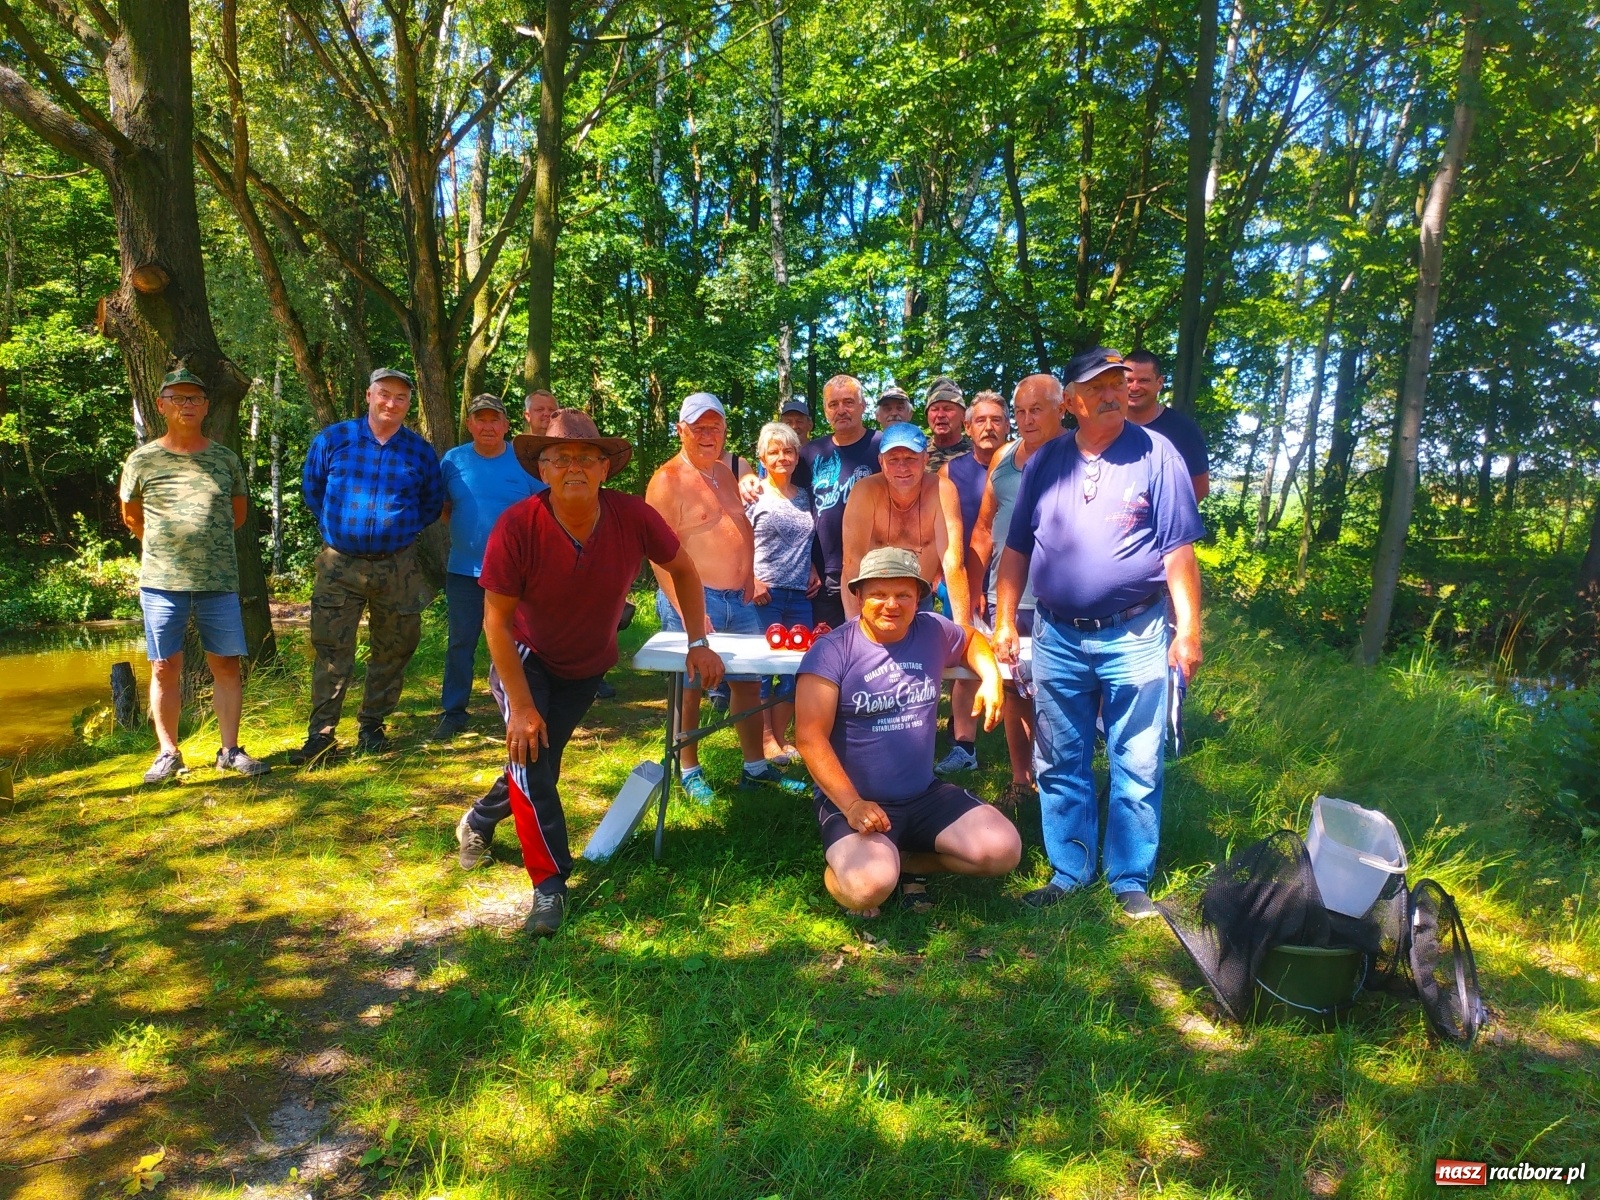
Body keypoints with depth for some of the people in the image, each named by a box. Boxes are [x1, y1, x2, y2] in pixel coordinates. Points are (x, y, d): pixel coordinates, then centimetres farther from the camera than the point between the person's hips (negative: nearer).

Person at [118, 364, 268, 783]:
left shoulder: (226, 459, 7)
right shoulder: (143, 460, 3)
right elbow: (131, 517, 17)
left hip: (219, 580, 1)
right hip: (161, 581, -1)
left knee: (227, 666, 2)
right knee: (165, 668, 4)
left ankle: (230, 751, 10)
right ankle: (168, 753, 14)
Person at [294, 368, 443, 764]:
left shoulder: (421, 451, 4)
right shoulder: (332, 439, 3)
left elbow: (433, 503, 15)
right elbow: (311, 487, 14)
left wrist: (404, 528, 5)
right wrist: (333, 527, 9)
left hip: (398, 567, 1)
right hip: (339, 564, -1)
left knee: (392, 650, 7)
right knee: (331, 650, -2)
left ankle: (372, 725, 22)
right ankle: (321, 733, 5)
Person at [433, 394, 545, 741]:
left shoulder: (525, 462, -2)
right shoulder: (452, 460, 4)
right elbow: (442, 507, 13)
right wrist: (465, 531, -2)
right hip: (464, 570, 2)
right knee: (460, 643, 8)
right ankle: (452, 711, 18)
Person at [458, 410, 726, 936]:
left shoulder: (633, 516, -26)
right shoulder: (517, 527, -31)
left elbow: (682, 568, -7)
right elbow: (497, 618, -23)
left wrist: (698, 643, -12)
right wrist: (521, 706, -24)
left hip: (588, 665, 3)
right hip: (526, 657, -3)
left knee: (543, 762, 13)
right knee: (529, 752, -20)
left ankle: (480, 821, 45)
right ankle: (550, 884, -4)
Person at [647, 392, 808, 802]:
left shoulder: (724, 472, 14)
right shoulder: (668, 480, -10)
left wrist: (749, 574, 9)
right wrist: (685, 610, -22)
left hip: (739, 599, 8)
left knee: (749, 682, 12)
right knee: (690, 687, 2)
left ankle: (756, 767, 25)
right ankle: (690, 772, 18)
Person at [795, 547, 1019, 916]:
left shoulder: (934, 632, 2)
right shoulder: (831, 651, -13)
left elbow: (973, 640, 26)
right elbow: (810, 737, -17)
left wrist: (991, 677, 4)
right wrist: (852, 805, -26)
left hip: (926, 795, 5)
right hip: (852, 801, -5)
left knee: (1003, 851, -11)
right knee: (870, 887, -31)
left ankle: (908, 862, 13)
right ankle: (844, 867, 7)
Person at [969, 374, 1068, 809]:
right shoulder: (1003, 459, 10)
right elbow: (984, 529, 14)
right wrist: (974, 590, 11)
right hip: (1004, 598, 5)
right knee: (1013, 691, 13)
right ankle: (1021, 780, 27)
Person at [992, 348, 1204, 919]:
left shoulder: (1156, 454, -1)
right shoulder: (1044, 462, 7)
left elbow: (1178, 550, -3)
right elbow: (1016, 548, 10)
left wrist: (1188, 629, -7)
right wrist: (1004, 622, 5)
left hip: (1134, 636, -2)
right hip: (1057, 637, 3)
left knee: (1137, 768, 5)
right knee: (1061, 766, 11)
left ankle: (1131, 880, 20)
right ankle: (1068, 871, 26)